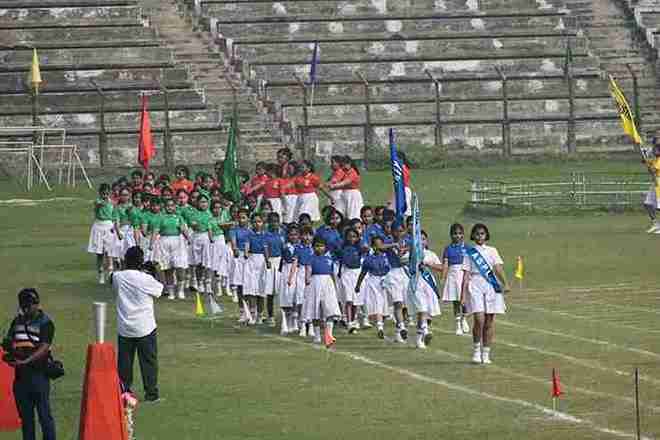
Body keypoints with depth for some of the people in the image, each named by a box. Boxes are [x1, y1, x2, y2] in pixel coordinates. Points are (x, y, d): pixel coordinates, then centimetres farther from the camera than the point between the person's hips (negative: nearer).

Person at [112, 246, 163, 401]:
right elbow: (159, 290, 0)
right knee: (149, 361, 7)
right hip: (145, 328, -3)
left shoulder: (117, 277, -6)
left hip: (124, 328, 3)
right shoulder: (146, 279, -15)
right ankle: (151, 393, 8)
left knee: (124, 361, 12)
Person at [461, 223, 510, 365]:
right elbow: (466, 274, 6)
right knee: (479, 319, -15)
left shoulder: (492, 251, 13)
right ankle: (477, 350, 3)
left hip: (492, 286, 2)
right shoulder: (469, 253, 10)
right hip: (475, 286, -2)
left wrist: (505, 284, -17)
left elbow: (498, 268, -1)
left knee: (489, 321, 2)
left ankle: (486, 353, 10)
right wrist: (463, 294, -1)